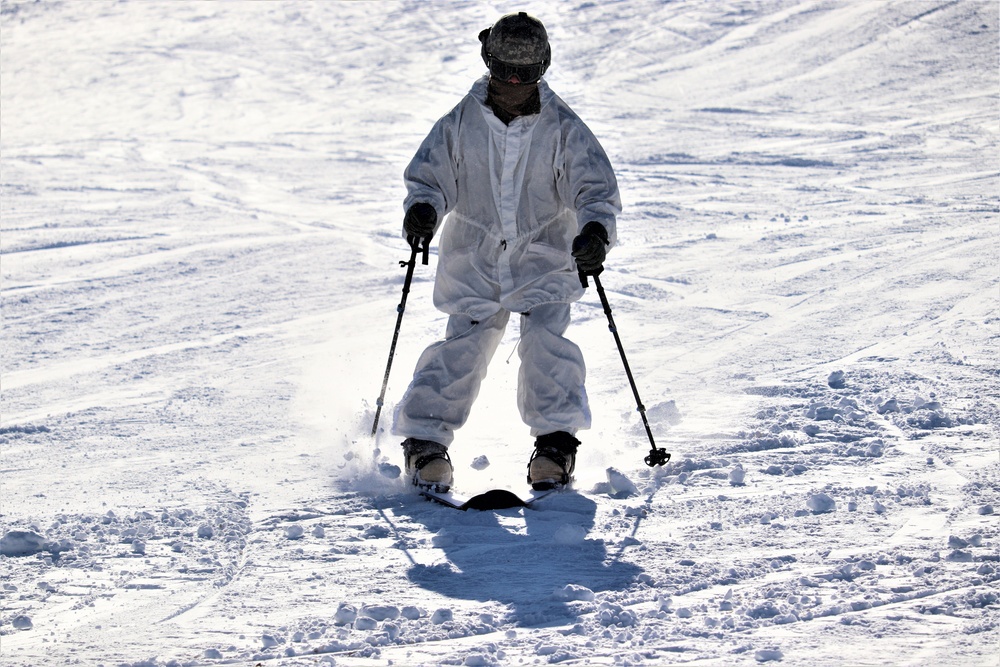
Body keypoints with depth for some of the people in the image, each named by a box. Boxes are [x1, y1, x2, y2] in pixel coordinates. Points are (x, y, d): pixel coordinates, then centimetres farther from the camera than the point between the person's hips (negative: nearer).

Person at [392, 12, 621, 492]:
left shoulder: (563, 129, -7)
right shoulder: (461, 123, -4)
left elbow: (596, 187, -10)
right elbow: (429, 176, 1)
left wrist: (594, 231, -31)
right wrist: (422, 210, -22)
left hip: (544, 259, -1)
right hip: (474, 258, 1)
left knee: (544, 341, -18)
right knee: (462, 347, -8)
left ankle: (556, 442, -8)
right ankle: (425, 442, 3)